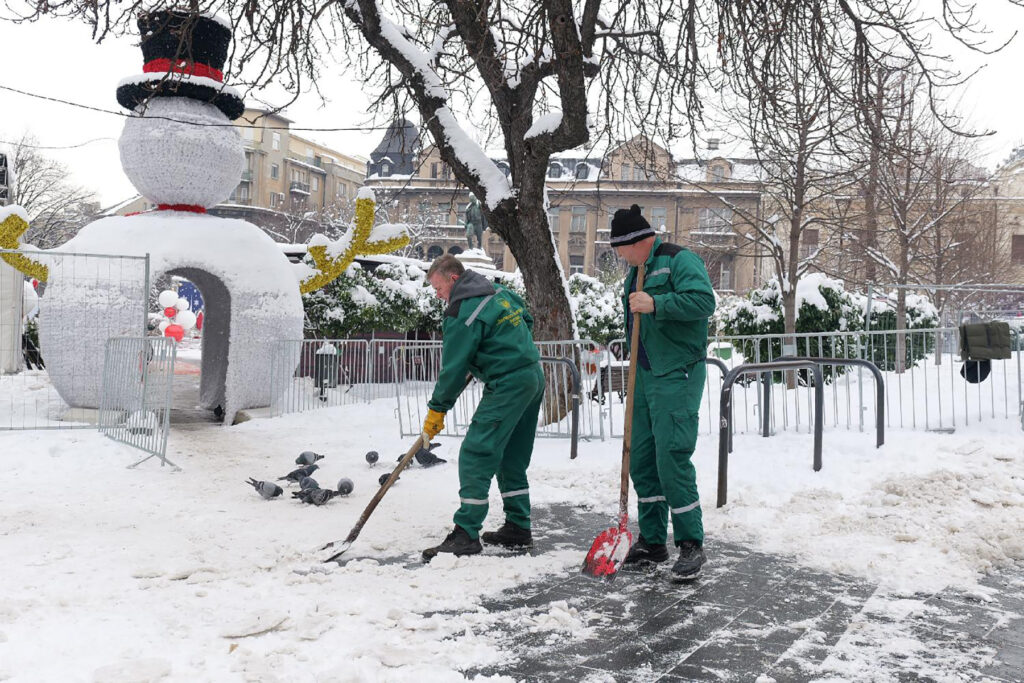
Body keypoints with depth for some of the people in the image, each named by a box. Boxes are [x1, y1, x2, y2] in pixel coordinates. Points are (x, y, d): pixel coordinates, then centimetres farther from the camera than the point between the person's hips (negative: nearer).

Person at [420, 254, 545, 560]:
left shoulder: (462, 313, -14)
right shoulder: (500, 292, 12)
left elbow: (453, 368, -12)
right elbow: (527, 320, 27)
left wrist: (437, 409, -3)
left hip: (507, 386, -10)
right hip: (534, 377, 10)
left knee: (476, 455, -8)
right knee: (512, 458, 16)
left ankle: (466, 533, -8)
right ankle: (518, 528, 21)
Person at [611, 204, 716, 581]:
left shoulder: (679, 260, -8)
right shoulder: (634, 272, 19)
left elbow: (703, 301, -24)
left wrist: (655, 304, -27)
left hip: (677, 376, -9)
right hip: (644, 376, 9)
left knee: (672, 458, -11)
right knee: (641, 459, 10)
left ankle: (691, 545, 2)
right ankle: (652, 541, 21)